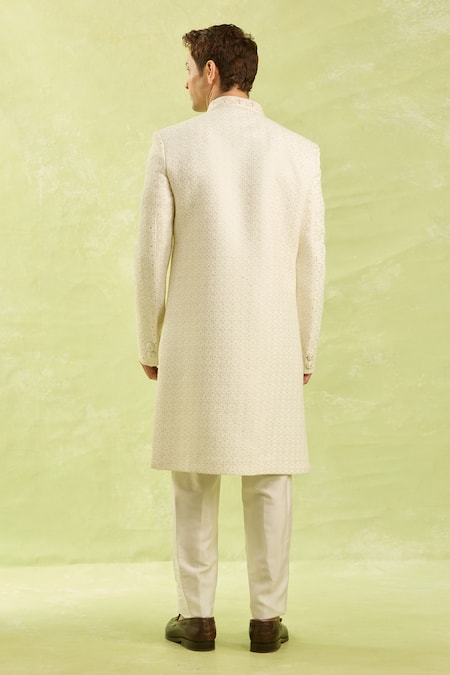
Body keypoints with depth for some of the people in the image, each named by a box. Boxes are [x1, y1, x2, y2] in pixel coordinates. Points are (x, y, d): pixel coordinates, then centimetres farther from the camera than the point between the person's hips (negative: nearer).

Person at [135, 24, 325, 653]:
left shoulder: (172, 145, -6)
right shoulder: (300, 151, 0)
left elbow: (152, 255, -4)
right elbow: (310, 261, 1)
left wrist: (150, 344, 7)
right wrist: (307, 349, 12)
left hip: (195, 342, -1)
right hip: (272, 343, 1)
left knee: (195, 481, 10)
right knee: (269, 481, 10)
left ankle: (197, 617, 18)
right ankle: (267, 618, 17)